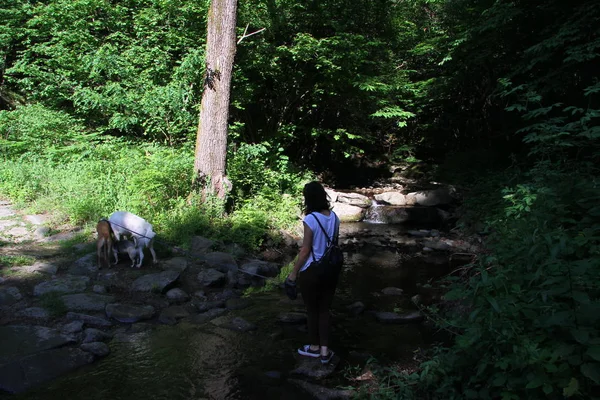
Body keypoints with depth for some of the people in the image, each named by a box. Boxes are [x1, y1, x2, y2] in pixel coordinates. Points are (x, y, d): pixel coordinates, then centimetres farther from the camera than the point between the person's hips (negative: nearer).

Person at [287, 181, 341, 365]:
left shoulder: (310, 219, -20)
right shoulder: (334, 217, 0)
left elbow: (306, 251, -16)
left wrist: (294, 272, -5)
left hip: (311, 272, -6)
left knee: (312, 310, 12)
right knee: (324, 310, 15)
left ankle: (315, 347, 29)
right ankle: (325, 351, 18)